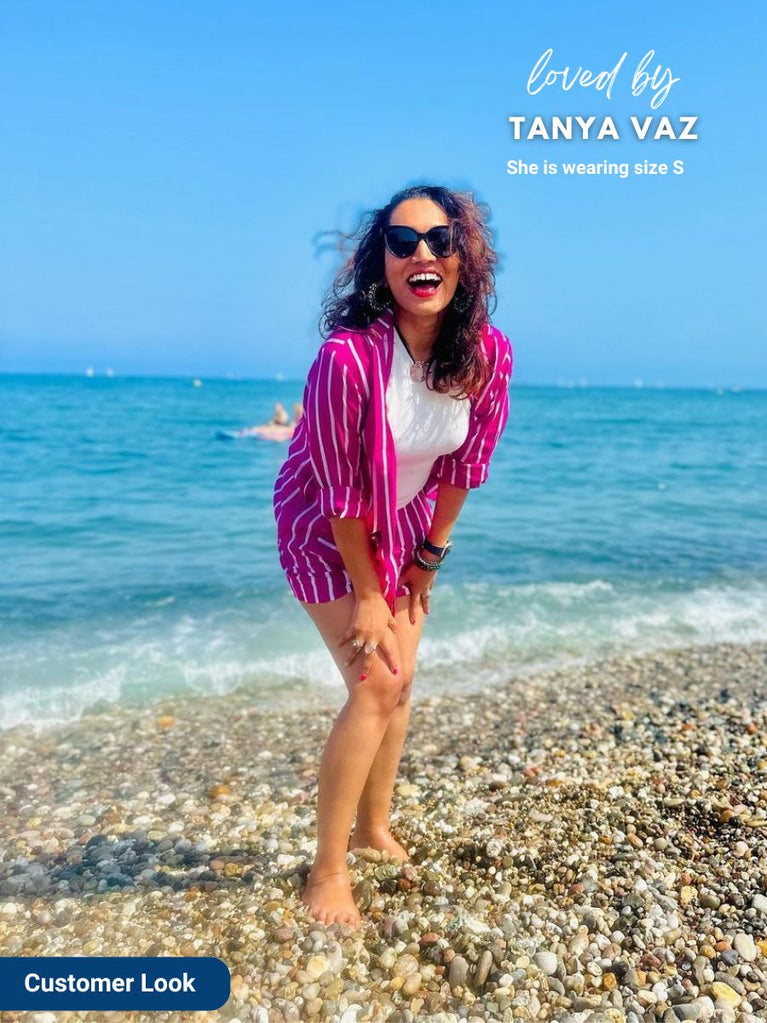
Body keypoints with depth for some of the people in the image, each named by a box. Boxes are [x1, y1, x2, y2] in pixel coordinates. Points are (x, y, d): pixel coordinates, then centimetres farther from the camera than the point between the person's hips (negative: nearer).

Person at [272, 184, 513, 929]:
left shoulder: (487, 353, -17)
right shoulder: (347, 357, -33)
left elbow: (464, 463, -5)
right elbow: (340, 492, -25)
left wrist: (430, 556, 1)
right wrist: (366, 596, -15)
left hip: (405, 525, 6)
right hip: (328, 530, -5)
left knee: (401, 682, 11)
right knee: (374, 688, -9)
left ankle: (374, 828, 33)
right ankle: (328, 870, 9)